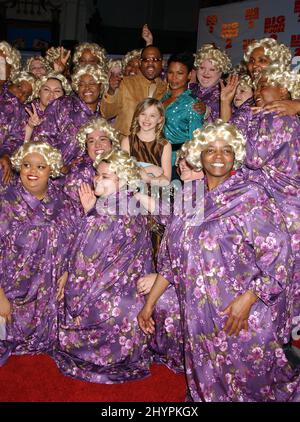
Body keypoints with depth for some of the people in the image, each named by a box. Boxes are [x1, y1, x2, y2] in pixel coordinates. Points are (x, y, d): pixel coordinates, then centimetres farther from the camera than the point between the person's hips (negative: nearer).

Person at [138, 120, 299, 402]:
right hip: (198, 313, 5)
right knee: (206, 377, 15)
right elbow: (171, 258, 11)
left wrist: (247, 300, -21)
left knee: (244, 378, 6)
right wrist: (149, 304, 10)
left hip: (242, 314, -4)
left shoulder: (249, 196, -9)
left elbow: (277, 254, -14)